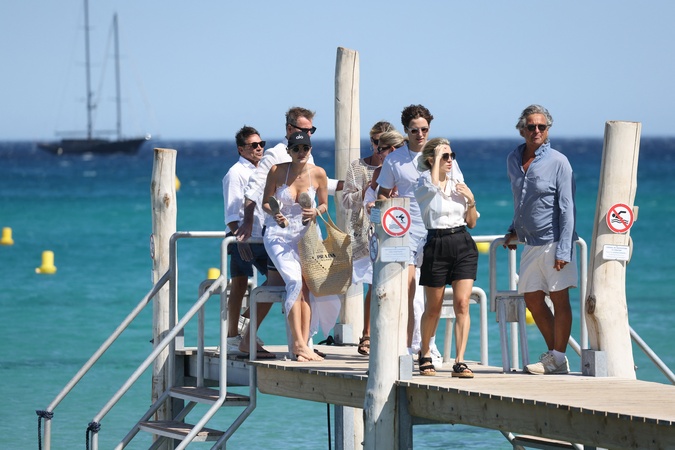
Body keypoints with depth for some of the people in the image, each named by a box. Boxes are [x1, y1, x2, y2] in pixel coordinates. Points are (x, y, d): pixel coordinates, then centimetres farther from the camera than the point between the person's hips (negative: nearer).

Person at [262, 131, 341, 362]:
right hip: (279, 235, -3)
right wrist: (274, 214, -20)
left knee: (306, 284, -13)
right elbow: (265, 202, 1)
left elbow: (324, 205, 10)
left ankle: (302, 343, -12)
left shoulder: (318, 174, -1)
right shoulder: (277, 171, -6)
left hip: (306, 235, 3)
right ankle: (299, 342, -25)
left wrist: (315, 212, -13)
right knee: (295, 279, -23)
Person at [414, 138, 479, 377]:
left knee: (462, 304, -9)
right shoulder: (423, 183, -1)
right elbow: (433, 184, -28)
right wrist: (437, 158, -16)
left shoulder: (458, 183, 12)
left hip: (463, 245, 3)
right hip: (436, 246, -3)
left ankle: (459, 362, -11)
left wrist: (471, 200, -2)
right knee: (433, 308, 8)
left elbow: (472, 222, 15)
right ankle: (425, 355, 29)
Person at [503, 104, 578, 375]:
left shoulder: (558, 162, -9)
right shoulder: (513, 160, 9)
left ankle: (558, 359, 3)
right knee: (533, 300, 10)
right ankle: (554, 354, 22)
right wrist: (514, 230, 16)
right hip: (530, 243, 7)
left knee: (559, 300, -2)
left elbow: (567, 209, -12)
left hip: (553, 241, -7)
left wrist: (563, 250, -17)